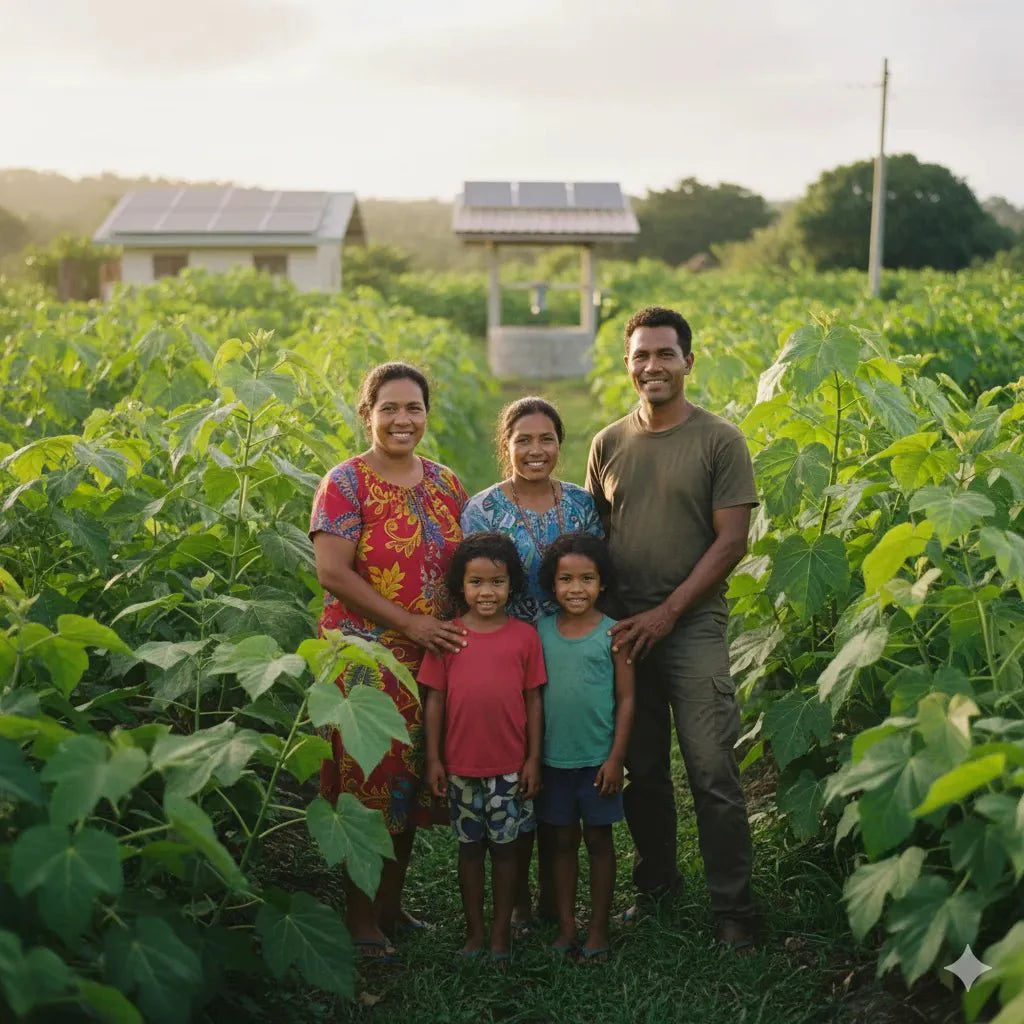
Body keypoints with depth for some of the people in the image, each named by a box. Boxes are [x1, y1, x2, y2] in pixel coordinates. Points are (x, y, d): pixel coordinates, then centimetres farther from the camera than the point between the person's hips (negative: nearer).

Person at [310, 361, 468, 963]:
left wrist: (465, 629, -2)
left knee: (411, 777, 12)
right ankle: (362, 919, 13)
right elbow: (332, 572, -15)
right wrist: (409, 622, -17)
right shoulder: (346, 483, -7)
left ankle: (392, 903, 28)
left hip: (434, 659, 6)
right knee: (367, 778, -1)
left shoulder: (447, 484, 10)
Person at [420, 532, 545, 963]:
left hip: (510, 765, -1)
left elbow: (533, 700, 0)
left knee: (505, 846, 9)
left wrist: (533, 758, -1)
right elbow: (435, 699, 1)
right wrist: (433, 757, -1)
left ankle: (501, 931, 23)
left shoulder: (525, 636, -4)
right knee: (470, 846, 13)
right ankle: (474, 930, 26)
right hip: (462, 763, 1)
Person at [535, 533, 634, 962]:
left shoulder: (612, 633, -6)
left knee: (598, 839, 9)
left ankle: (599, 928, 19)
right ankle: (566, 926, 22)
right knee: (562, 840, 11)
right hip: (553, 757, 2)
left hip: (597, 758, -2)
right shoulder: (541, 630, 1)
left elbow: (625, 698, -4)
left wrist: (616, 757, -8)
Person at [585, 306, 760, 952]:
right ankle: (656, 887, 30)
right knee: (641, 771, 13)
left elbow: (731, 542, -7)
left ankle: (734, 909, 10)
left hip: (693, 627, -4)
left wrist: (667, 612, -12)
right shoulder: (609, 444, 10)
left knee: (713, 773, -3)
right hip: (623, 630, 4)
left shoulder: (720, 441, -3)